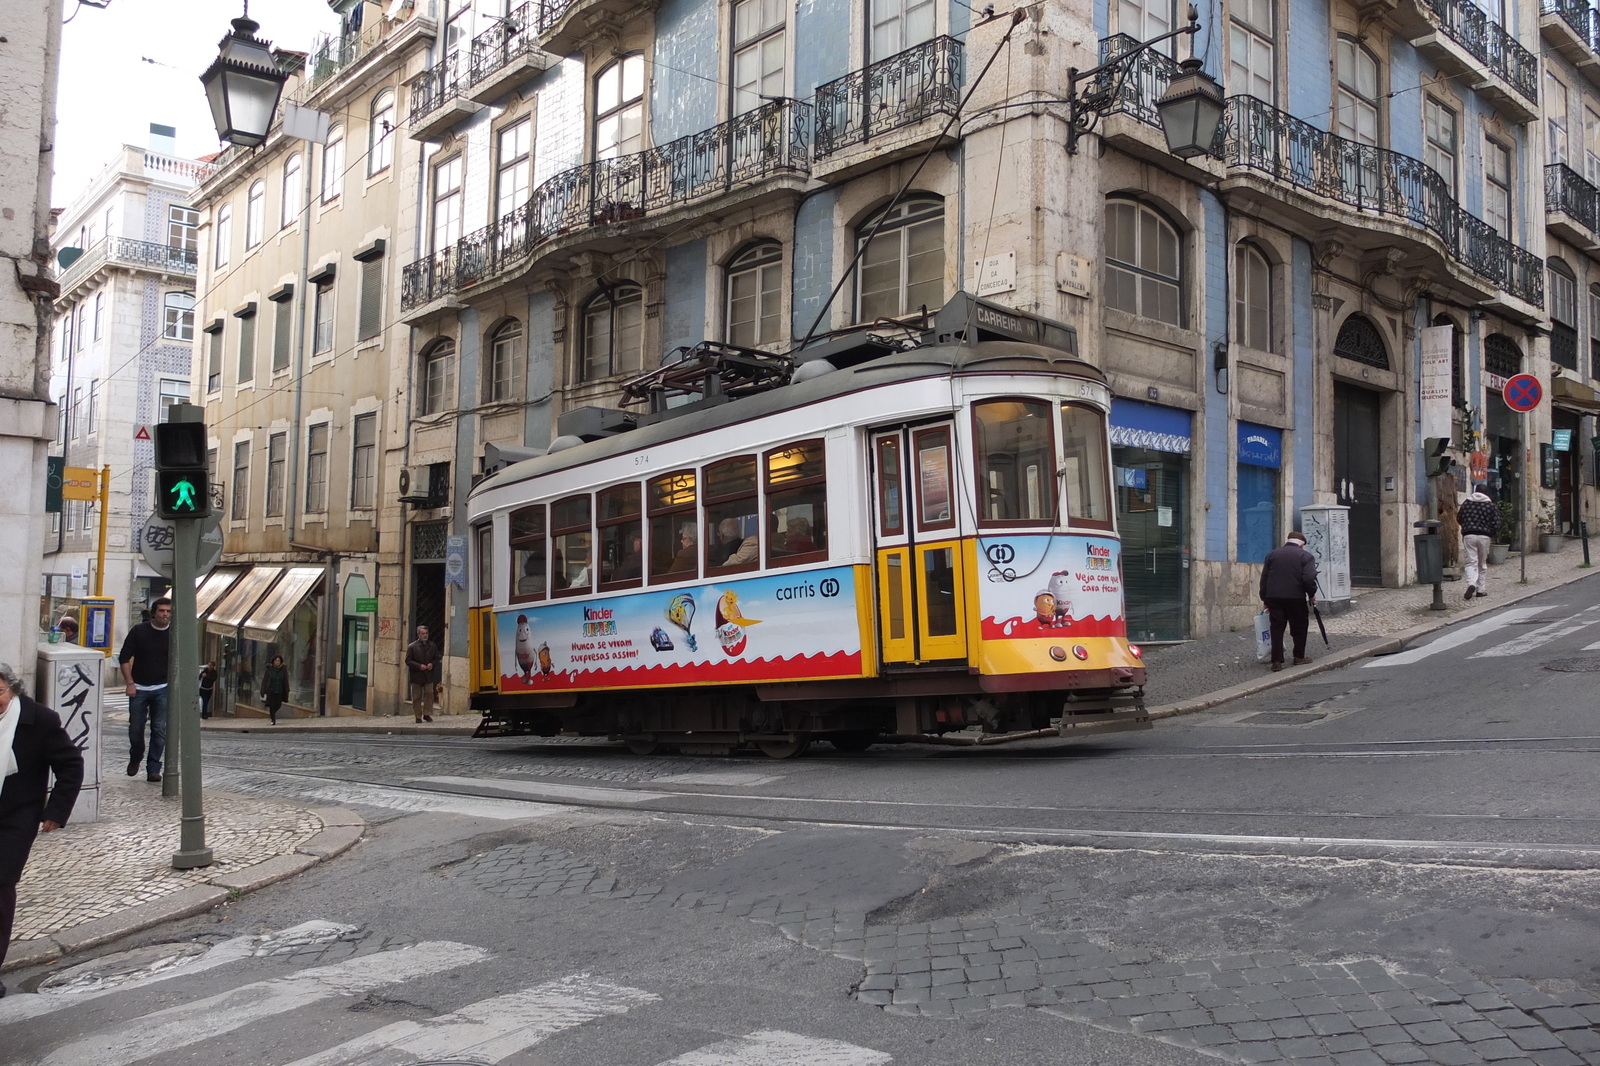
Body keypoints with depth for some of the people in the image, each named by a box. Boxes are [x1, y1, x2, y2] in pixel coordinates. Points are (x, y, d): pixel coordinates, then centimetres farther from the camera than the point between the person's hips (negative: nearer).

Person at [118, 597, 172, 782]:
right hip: (139, 688, 0)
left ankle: (153, 768, 4)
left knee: (160, 729, -4)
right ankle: (135, 758, 33)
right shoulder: (139, 631, -1)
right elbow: (124, 658, 2)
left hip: (163, 688, 0)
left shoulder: (174, 634, 1)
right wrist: (129, 683, -5)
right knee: (135, 728, 6)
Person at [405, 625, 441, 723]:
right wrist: (419, 666, -16)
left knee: (429, 694, -4)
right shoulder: (412, 646, -2)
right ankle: (418, 716, 9)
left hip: (429, 675, 2)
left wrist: (432, 664, -8)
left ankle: (426, 714, 5)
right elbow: (408, 661, -4)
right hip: (416, 675, -2)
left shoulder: (433, 645, 8)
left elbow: (437, 658, 13)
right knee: (416, 697, 3)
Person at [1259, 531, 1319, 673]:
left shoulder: (1272, 554, 10)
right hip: (1296, 597, -3)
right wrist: (1312, 595, 3)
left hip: (1273, 597, 3)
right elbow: (1309, 579, -12)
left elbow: (1264, 578, 10)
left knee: (1276, 628, 5)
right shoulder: (1306, 556, 0)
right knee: (1299, 627, 14)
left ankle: (1276, 661, 0)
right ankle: (1299, 657, 22)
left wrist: (1264, 599, 15)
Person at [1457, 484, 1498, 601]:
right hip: (1484, 536, 0)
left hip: (1468, 536, 0)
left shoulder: (1466, 503, 4)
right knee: (1482, 564, 13)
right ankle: (1481, 589, 14)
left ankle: (1471, 584, -26)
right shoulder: (1491, 505, 1)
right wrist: (1491, 534, 16)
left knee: (1471, 562, -1)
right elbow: (1496, 524, -2)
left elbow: (1459, 519, 11)